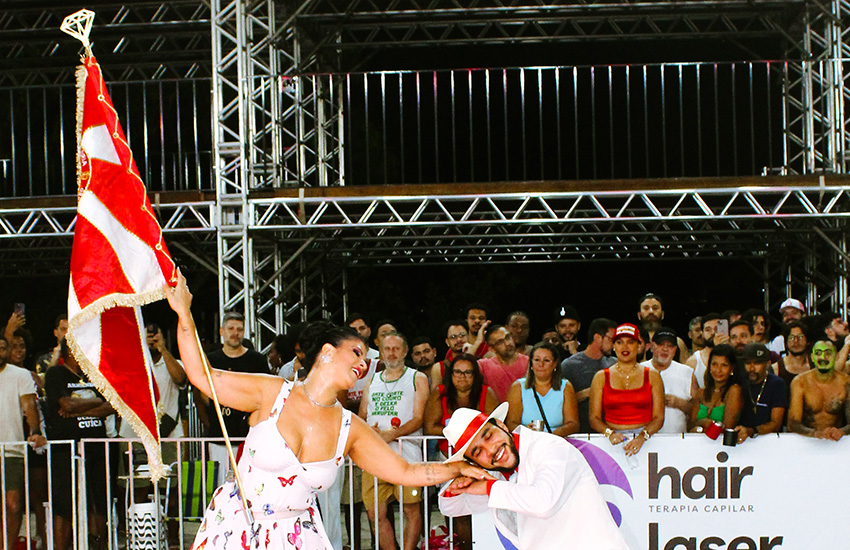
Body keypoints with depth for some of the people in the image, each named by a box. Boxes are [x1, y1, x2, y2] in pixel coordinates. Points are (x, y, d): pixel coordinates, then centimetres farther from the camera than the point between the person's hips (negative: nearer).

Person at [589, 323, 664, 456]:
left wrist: (642, 436, -15)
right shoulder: (601, 377, 13)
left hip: (645, 439, -1)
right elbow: (594, 418, 8)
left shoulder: (652, 376, 12)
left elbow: (658, 418, 5)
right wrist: (610, 433, -13)